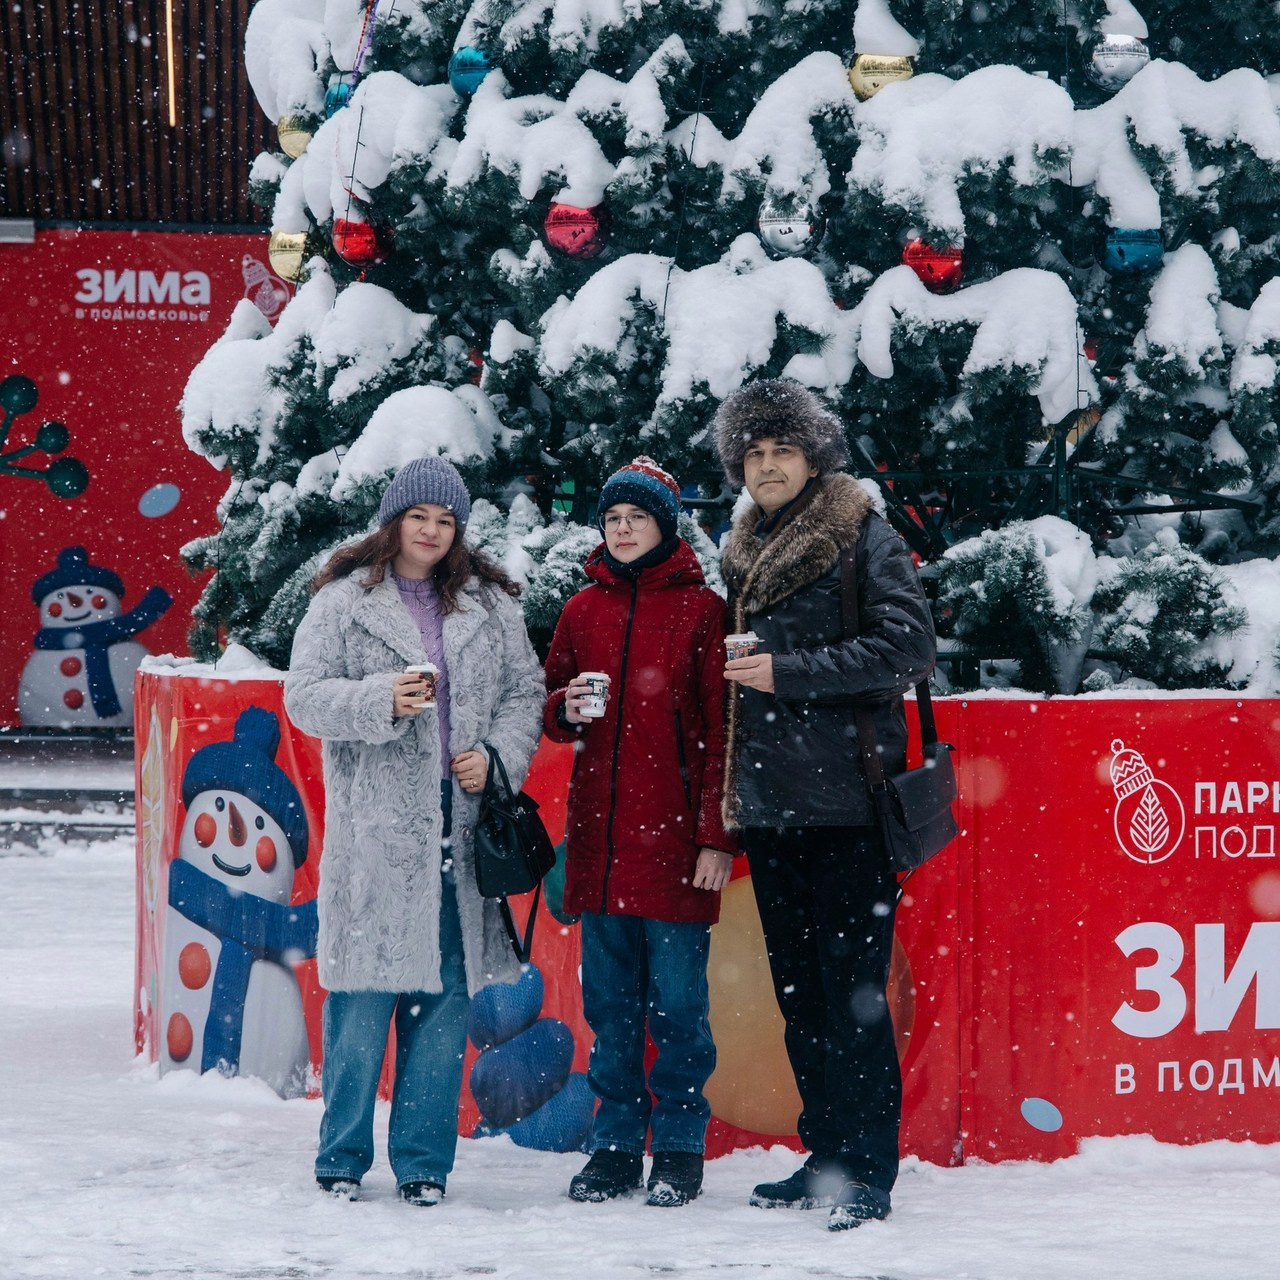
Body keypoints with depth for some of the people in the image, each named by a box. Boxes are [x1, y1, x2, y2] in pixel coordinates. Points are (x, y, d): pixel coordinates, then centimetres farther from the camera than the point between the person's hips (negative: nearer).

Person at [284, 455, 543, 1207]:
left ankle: (424, 1162, 10)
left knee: (446, 992, 3)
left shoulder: (490, 605, 12)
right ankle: (343, 1159, 8)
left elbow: (526, 690, 13)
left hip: (460, 827, 3)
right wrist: (383, 700, -18)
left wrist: (499, 756, -4)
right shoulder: (346, 602, 3)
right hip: (374, 829, -3)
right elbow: (306, 696, -2)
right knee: (364, 997, -4)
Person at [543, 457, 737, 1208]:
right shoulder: (584, 612, 13)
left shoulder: (701, 610, 0)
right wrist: (567, 709, -4)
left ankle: (680, 1151, 6)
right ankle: (617, 1145, 14)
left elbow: (721, 729, -3)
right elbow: (552, 714, 21)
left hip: (674, 837, -4)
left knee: (678, 1004, -2)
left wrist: (718, 836, -9)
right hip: (600, 837, 4)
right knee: (610, 1003, 7)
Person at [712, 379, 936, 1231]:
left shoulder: (865, 539, -4)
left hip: (847, 807, -7)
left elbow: (907, 647, -14)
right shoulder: (745, 554, 18)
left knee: (852, 991, -9)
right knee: (798, 992, 10)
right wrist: (729, 806, 19)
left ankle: (868, 1172, -8)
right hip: (772, 807, 7)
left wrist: (790, 672, -16)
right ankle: (827, 1156, 17)